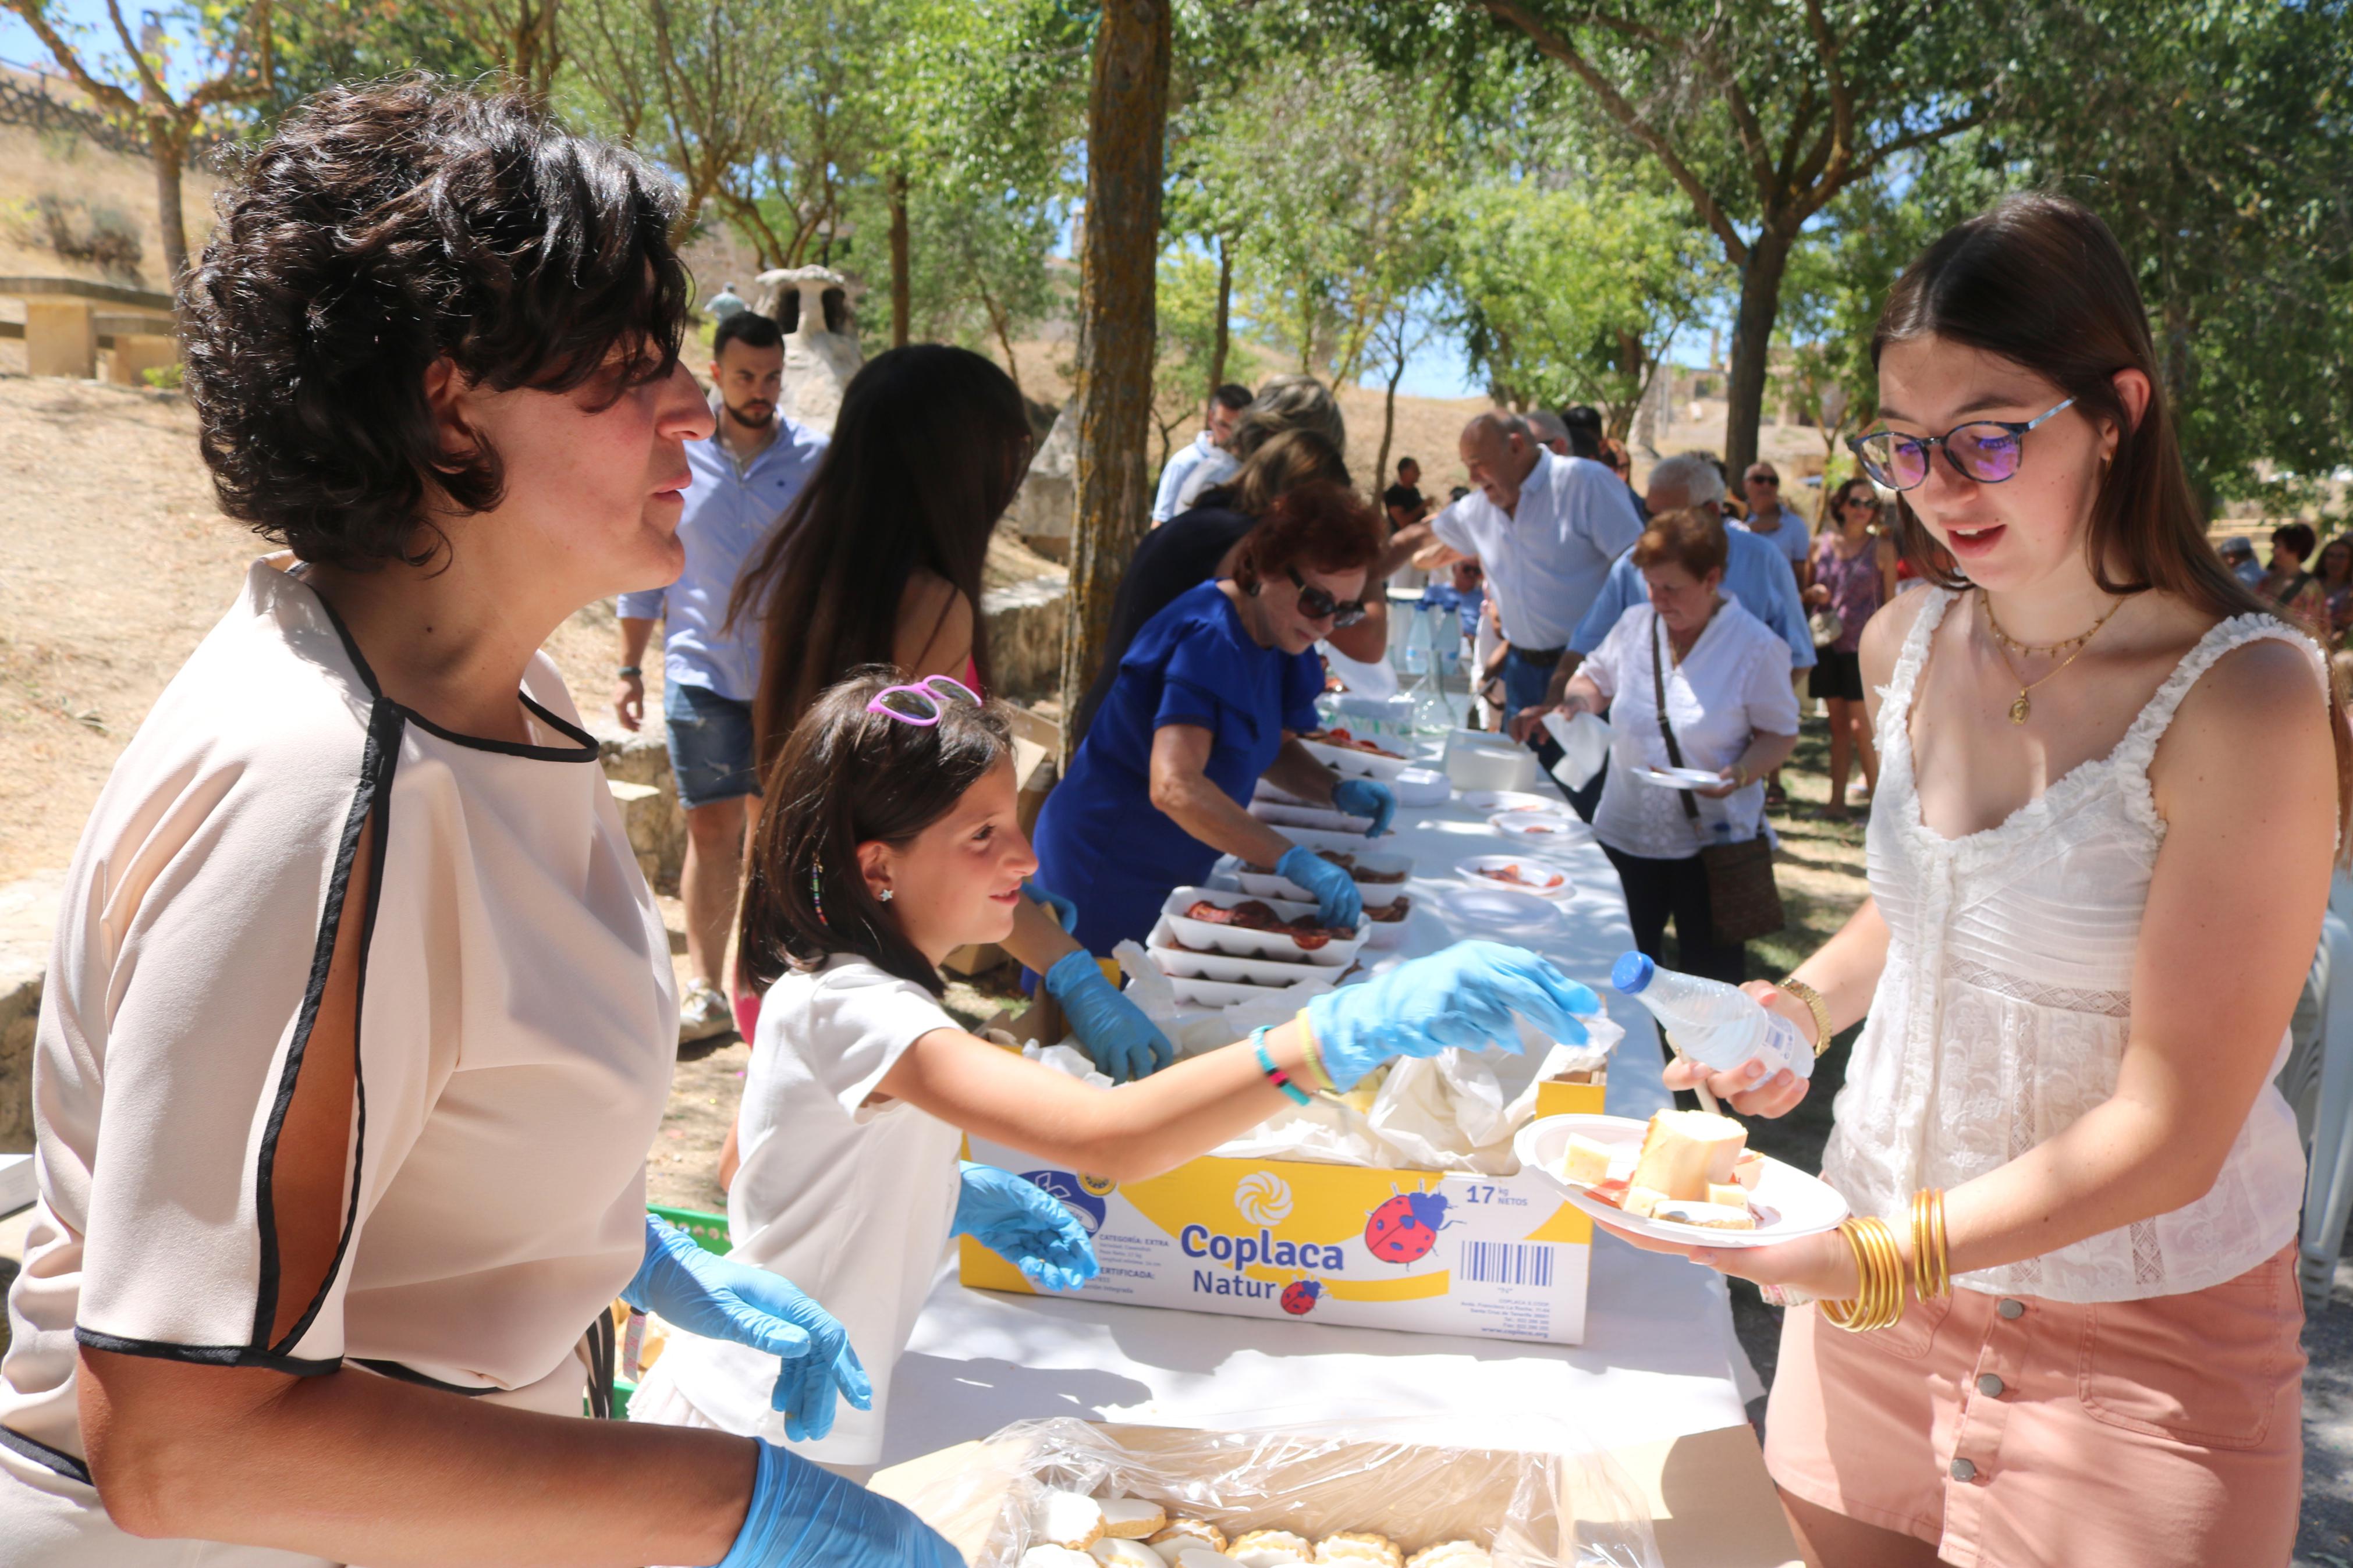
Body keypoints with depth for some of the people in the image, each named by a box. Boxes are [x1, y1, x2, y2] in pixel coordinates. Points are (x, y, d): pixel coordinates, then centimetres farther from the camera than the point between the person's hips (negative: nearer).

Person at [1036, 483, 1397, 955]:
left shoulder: (1270, 639, 4)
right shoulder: (1208, 642, -26)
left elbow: (1273, 746, 18)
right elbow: (1174, 787, -38)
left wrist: (1339, 791, -2)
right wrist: (1296, 862, -41)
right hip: (1105, 880, -9)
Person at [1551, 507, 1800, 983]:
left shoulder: (1757, 646, -11)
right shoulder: (1634, 626, 1)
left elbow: (1780, 733, -6)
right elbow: (1595, 677, 17)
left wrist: (1741, 774, -24)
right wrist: (1579, 698, -6)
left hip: (1711, 838, -4)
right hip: (1625, 832, 4)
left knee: (1713, 974, 7)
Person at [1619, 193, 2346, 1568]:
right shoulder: (1909, 645, -1)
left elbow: (2169, 1129, -20)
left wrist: (1890, 1257, -31)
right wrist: (1805, 1003, -3)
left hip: (2135, 1336, -5)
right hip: (1879, 1267, 5)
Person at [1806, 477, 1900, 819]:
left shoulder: (1882, 547, 1)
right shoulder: (1822, 544, 8)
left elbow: (1890, 601, 2)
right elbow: (1807, 593, 16)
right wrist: (1813, 594, -7)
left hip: (1864, 646, -3)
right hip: (1829, 645, 3)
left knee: (1861, 726, -7)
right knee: (1838, 726, 7)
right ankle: (1837, 800, 11)